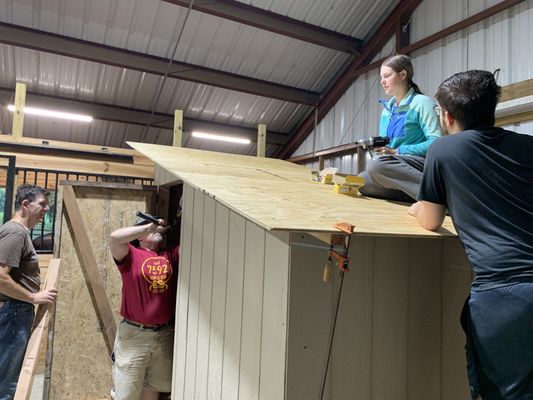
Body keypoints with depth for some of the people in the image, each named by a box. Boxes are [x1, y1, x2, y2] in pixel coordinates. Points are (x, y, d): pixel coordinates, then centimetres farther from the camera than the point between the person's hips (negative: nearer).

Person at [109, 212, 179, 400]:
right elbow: (115, 237, -27)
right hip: (134, 334, -4)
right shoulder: (131, 255, -9)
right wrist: (150, 227, -21)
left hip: (165, 334, 4)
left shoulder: (171, 255, 3)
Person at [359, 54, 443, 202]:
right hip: (395, 166, 7)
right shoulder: (387, 108, 20)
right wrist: (379, 148, -2)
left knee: (376, 164, -34)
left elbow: (436, 143, -14)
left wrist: (397, 151, -17)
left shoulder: (422, 102, -2)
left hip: (418, 163, -7)